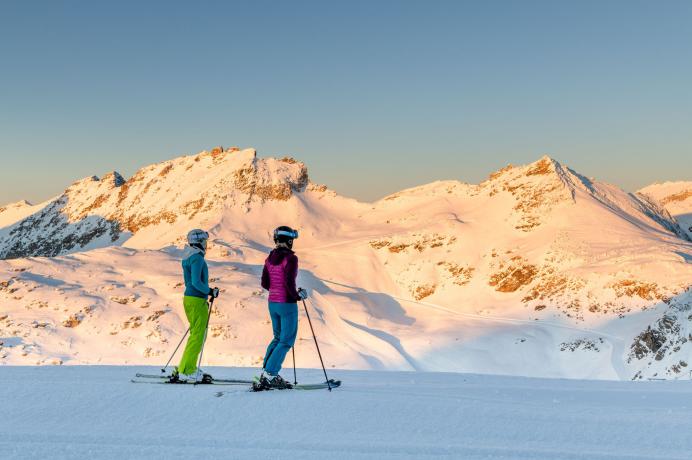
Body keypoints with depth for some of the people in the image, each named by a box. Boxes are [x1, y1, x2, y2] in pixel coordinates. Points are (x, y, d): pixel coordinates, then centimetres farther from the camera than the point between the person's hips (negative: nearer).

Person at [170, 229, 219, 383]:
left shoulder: (190, 258, 16)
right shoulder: (197, 258, -14)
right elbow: (196, 282, -21)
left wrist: (207, 292, 19)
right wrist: (211, 291, -9)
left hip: (189, 298, 10)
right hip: (197, 301, -10)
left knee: (196, 335, 14)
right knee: (197, 337, -6)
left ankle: (184, 369, 16)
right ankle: (186, 372, -6)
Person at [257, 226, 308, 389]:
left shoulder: (270, 258, 6)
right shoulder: (291, 258, -16)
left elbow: (264, 283, 8)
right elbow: (289, 283, -22)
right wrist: (297, 295, -6)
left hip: (272, 303, 7)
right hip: (287, 304, -7)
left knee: (278, 337, 20)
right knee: (287, 341, 2)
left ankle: (266, 372, 14)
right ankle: (270, 375, -5)